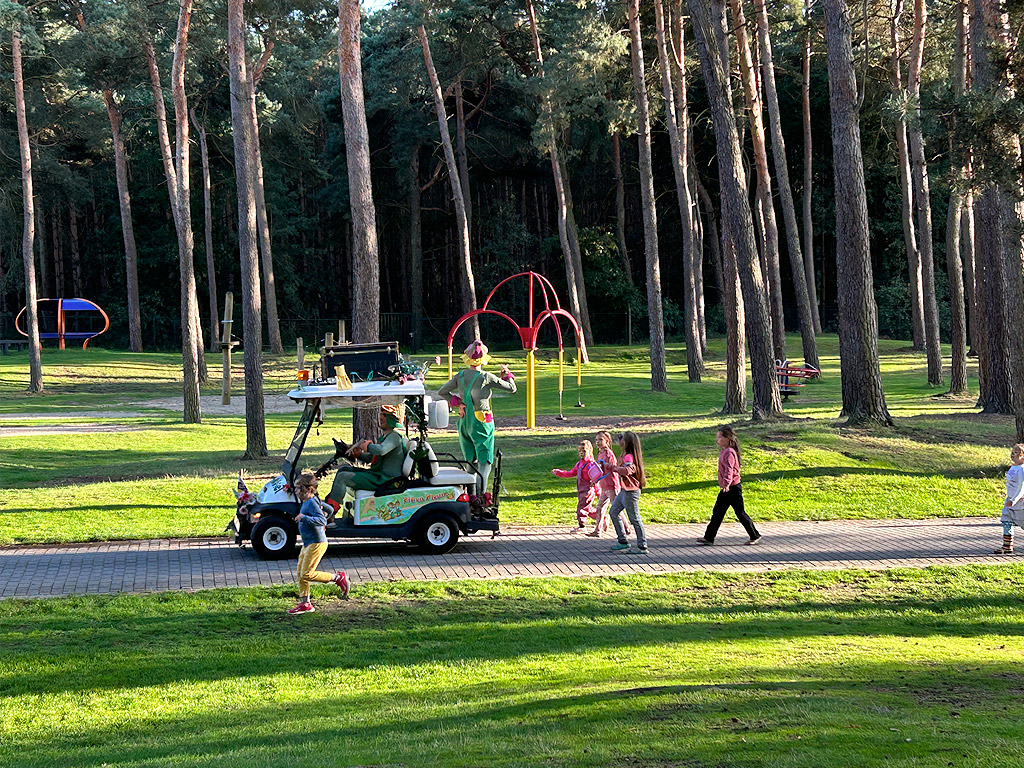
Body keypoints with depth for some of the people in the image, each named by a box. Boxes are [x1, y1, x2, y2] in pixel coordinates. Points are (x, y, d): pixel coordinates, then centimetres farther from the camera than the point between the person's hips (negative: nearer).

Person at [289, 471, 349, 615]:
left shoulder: (311, 503, -18)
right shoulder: (309, 502, 13)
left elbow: (321, 520, -29)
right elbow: (329, 509, 27)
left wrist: (304, 518, -36)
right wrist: (322, 525, 31)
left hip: (316, 544, -10)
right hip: (307, 544, 10)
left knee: (307, 575, -11)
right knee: (300, 574, 10)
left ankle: (338, 578, 0)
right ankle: (305, 603, 16)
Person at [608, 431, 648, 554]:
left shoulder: (629, 457, -18)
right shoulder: (625, 455, 13)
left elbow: (627, 470, -35)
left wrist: (615, 468, -23)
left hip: (631, 492, -11)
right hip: (624, 490, 11)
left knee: (634, 519, -5)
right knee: (613, 512, 16)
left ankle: (642, 546, 1)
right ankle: (623, 542, 22)